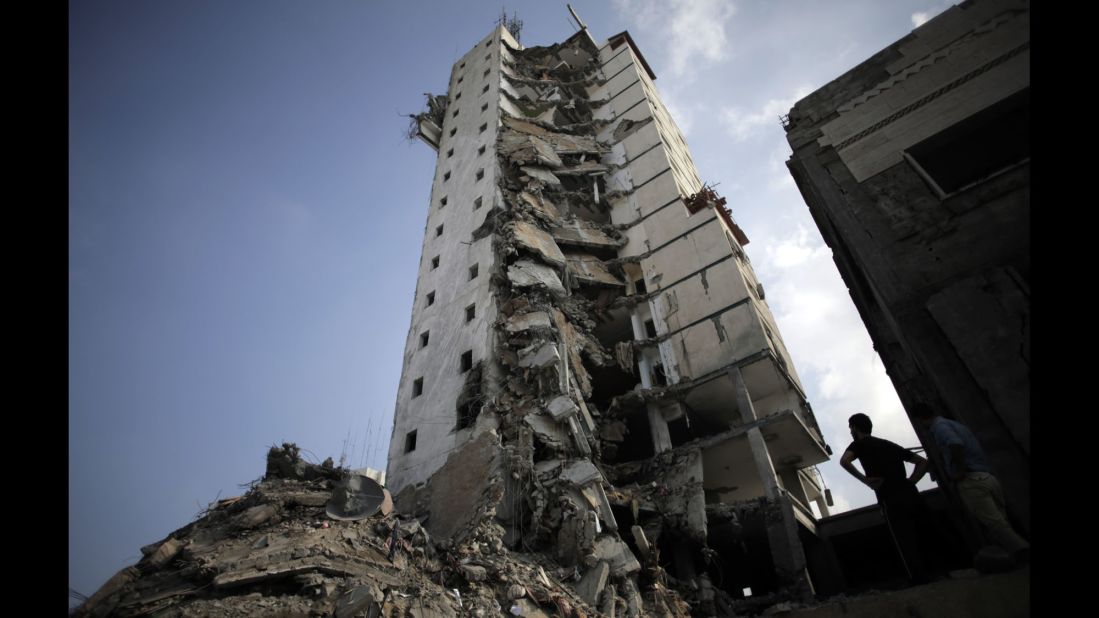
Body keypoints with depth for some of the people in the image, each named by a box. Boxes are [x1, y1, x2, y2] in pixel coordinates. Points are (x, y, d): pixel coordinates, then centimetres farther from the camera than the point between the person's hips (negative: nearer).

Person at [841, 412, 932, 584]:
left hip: (892, 501, -6)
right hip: (911, 495, 6)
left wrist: (865, 480, -8)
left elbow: (844, 461, -17)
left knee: (909, 549, -2)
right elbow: (923, 462, 25)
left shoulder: (859, 444, 5)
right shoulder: (889, 444, 24)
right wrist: (909, 482, 15)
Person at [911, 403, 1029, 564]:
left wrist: (960, 471, -14)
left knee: (995, 525, -12)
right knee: (1001, 523, 6)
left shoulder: (939, 426, -3)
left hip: (971, 481, -9)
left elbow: (956, 444, -23)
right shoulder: (957, 424, 27)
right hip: (988, 477, 9)